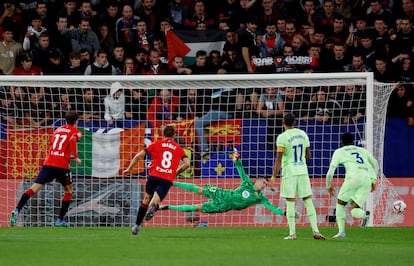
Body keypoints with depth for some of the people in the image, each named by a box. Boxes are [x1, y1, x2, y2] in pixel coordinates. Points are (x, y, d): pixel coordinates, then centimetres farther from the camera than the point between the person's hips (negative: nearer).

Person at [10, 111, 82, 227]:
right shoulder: (75, 132, 6)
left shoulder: (58, 129, 22)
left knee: (34, 188, -6)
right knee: (69, 190, 18)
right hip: (62, 166, -4)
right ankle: (60, 220, 12)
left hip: (48, 164, 4)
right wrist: (76, 157, -10)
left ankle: (17, 210, -26)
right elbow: (72, 140, -17)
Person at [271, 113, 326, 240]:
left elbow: (278, 159, -13)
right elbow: (308, 155, 13)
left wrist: (273, 177, -9)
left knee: (290, 202, 0)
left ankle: (292, 233, -2)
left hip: (289, 172, -4)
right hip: (303, 171, 4)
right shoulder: (303, 134, 7)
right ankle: (315, 231, 0)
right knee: (308, 201, 7)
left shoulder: (282, 138, -10)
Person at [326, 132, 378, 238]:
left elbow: (331, 170, 15)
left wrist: (329, 186, 27)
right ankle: (364, 214, -28)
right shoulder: (362, 150, 30)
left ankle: (341, 231, 0)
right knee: (354, 210, 6)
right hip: (367, 179, 3)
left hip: (353, 177, -3)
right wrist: (373, 181, 24)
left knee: (340, 204, 15)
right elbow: (375, 163, 22)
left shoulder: (339, 152, 20)